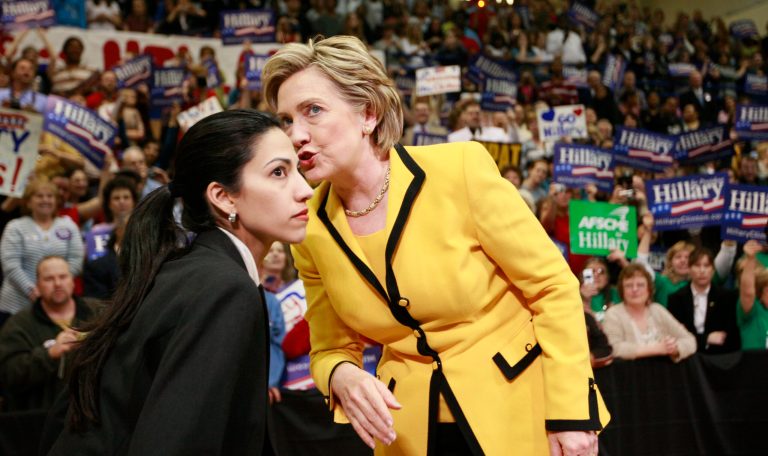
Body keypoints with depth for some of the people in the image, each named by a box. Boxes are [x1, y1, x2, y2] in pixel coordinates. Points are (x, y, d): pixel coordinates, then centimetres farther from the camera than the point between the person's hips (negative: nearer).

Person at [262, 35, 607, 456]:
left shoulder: (460, 169, -17)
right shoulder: (311, 230, -6)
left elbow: (553, 286, -11)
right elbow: (333, 349, 4)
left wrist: (571, 412, -15)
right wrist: (342, 377, -19)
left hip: (520, 411, -3)